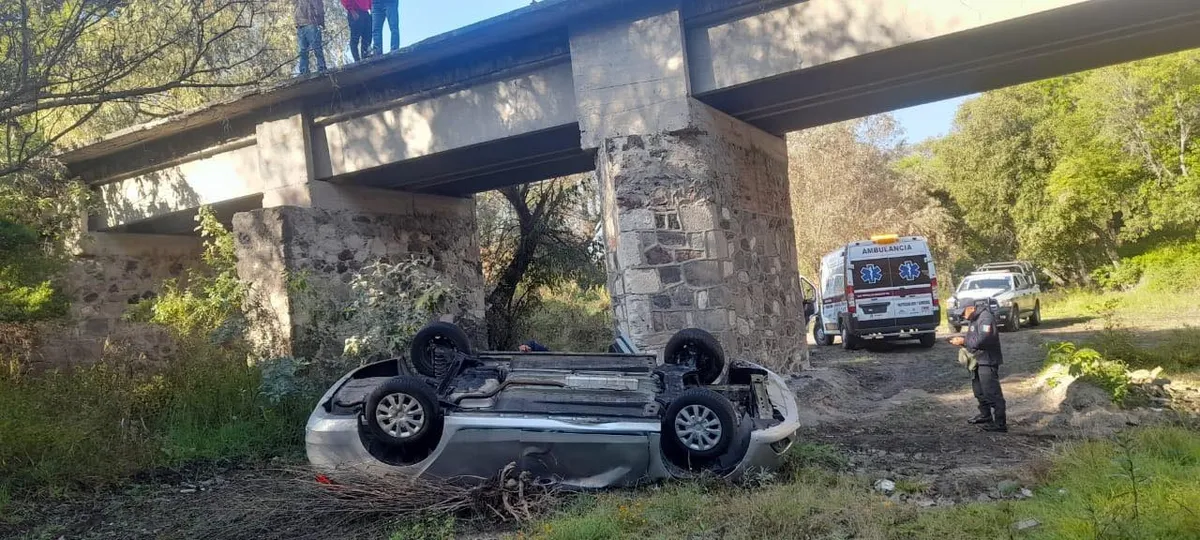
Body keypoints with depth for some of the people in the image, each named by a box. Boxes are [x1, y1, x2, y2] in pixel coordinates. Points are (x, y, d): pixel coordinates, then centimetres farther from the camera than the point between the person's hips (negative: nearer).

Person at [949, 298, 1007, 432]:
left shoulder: (986, 318, -20)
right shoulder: (974, 318, 12)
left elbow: (982, 340, -28)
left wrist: (963, 341, -20)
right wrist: (962, 339, 2)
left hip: (988, 361, -10)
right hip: (978, 361, 10)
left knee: (992, 392, -10)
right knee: (979, 390, 21)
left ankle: (1000, 423, -7)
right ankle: (985, 415, 35)